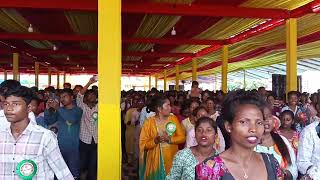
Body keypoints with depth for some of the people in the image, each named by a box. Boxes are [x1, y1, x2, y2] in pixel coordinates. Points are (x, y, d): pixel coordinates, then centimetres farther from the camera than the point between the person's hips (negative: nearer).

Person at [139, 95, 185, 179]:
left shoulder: (173, 119, 1)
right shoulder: (149, 122, -6)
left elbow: (182, 137, -1)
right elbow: (143, 144, -7)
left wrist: (169, 139, -17)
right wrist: (156, 141, -23)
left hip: (172, 159, 2)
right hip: (156, 160, -2)